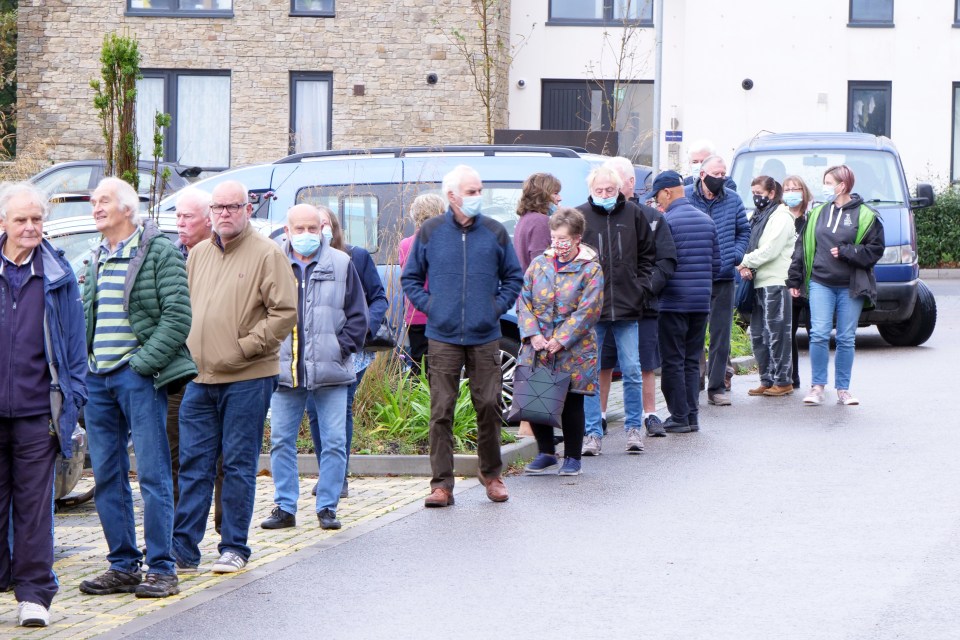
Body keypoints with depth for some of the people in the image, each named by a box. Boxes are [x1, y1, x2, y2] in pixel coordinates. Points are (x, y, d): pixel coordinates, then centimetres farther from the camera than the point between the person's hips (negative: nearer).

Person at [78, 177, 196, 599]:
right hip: (96, 378, 7)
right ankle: (122, 567, 13)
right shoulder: (95, 259, 17)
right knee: (106, 477, 7)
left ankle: (161, 569, -2)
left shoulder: (160, 251, -4)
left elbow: (178, 315, -10)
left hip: (138, 375, -7)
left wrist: (143, 362, -15)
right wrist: (82, 366, 7)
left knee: (152, 476, -5)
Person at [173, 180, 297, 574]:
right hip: (200, 378, 5)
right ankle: (183, 548, 6)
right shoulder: (197, 255, 15)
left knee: (239, 465, 1)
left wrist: (245, 346, -13)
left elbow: (285, 312, -10)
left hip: (247, 379, -5)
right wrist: (185, 349, 7)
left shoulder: (267, 254, -4)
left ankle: (234, 548, 9)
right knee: (193, 464, 4)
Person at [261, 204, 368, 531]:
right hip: (284, 370, 1)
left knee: (334, 442, 0)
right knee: (281, 441, 3)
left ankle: (327, 507, 10)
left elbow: (357, 315, 6)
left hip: (331, 371, -1)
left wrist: (342, 348, -5)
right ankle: (284, 507, 11)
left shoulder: (340, 264, 5)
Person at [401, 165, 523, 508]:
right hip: (443, 337, -1)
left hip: (485, 337, 1)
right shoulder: (430, 232, 4)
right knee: (441, 411, -4)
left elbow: (513, 277, 16)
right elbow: (410, 278, 13)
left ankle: (491, 474, 20)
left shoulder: (495, 232, 6)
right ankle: (441, 484, 0)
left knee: (489, 406, 1)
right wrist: (429, 305, 0)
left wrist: (498, 305, 3)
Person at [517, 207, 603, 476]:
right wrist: (532, 334, -10)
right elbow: (524, 300, 6)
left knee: (571, 403, 2)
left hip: (573, 353, -3)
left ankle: (572, 458, 16)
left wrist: (561, 340, -16)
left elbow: (588, 310, -10)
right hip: (537, 350, 4)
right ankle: (546, 454, 19)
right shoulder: (539, 263, 8)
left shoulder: (590, 269, -4)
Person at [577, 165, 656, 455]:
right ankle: (593, 433, 8)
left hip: (627, 308, 1)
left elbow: (647, 255, 15)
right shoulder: (580, 216, -2)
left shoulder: (633, 214, 5)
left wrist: (641, 287, 4)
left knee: (632, 371, 4)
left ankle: (634, 428, 16)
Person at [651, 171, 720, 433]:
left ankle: (679, 417, -1)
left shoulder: (666, 222, -12)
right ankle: (692, 416, 11)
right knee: (692, 361, 12)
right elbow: (716, 264, 14)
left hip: (673, 301, -6)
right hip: (701, 301, 6)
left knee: (673, 361, 0)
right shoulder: (707, 220, 10)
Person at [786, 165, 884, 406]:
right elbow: (802, 247, 13)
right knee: (819, 334, -9)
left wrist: (845, 252, -13)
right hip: (821, 284, 2)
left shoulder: (865, 216, -1)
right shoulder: (817, 214, 10)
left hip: (851, 287, -2)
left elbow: (875, 250, -3)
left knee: (846, 339, 4)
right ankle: (817, 386, 0)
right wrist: (794, 280, 11)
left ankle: (843, 389, 13)